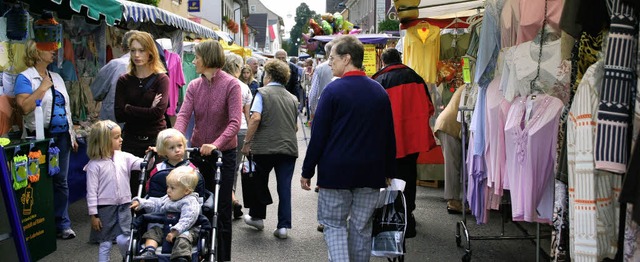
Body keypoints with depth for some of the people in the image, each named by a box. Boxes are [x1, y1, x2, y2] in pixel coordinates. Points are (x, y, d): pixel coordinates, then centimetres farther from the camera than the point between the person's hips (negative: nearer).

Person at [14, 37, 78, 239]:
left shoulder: (57, 77, 15)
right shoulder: (25, 78, -5)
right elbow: (24, 107, -20)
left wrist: (72, 136, 17)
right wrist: (42, 88, -14)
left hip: (62, 136, 6)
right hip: (41, 137, -6)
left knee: (61, 181, 8)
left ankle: (63, 224, 16)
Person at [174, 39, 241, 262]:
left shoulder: (231, 84, -11)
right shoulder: (194, 86, 3)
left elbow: (235, 122, -20)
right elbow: (183, 115, -8)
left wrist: (216, 144, -34)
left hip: (223, 153, -4)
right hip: (197, 151, 5)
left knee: (221, 209, 5)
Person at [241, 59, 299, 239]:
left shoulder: (263, 92, -2)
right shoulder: (292, 98, 12)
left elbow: (256, 118, -15)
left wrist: (247, 142, -9)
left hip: (265, 147, -3)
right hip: (289, 148, 3)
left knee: (260, 183, 16)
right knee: (285, 187, 5)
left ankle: (257, 217, 30)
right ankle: (283, 226, 4)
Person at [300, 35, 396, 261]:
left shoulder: (333, 90, -10)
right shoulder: (380, 92, 6)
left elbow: (318, 135, -10)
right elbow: (389, 136, 10)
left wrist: (307, 171, -2)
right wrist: (389, 171, 18)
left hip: (336, 171, -4)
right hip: (371, 172, 4)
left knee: (333, 224, 8)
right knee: (362, 227, 13)